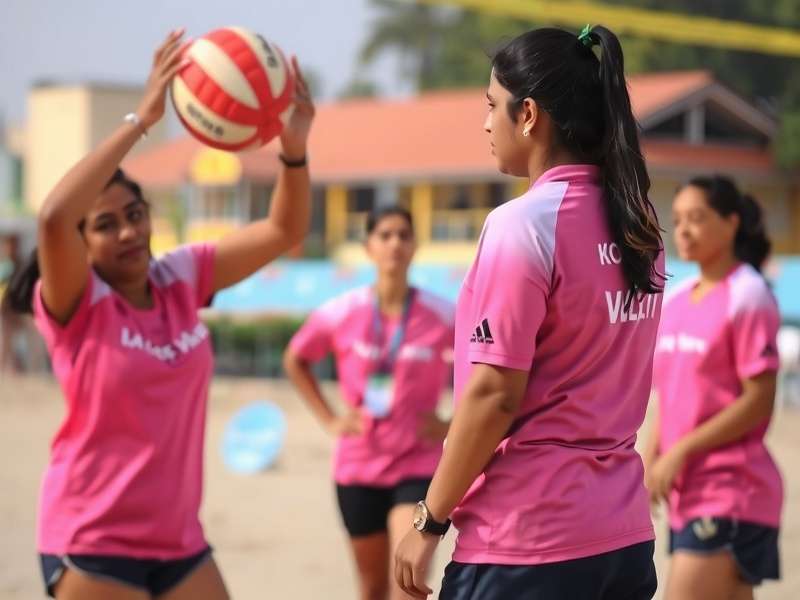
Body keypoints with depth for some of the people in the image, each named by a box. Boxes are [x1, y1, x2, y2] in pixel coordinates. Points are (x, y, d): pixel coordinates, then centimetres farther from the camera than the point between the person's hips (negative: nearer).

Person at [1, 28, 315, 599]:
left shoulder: (182, 279, 3)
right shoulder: (75, 306, -11)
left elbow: (283, 231, 0)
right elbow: (52, 217, -31)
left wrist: (294, 148, -19)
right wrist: (141, 119, -32)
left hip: (179, 542, 5)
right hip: (93, 549, -5)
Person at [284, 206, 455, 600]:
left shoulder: (442, 317, -9)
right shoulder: (340, 314, -4)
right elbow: (295, 361, 13)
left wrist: (453, 425, -6)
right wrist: (329, 419, 5)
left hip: (418, 466, -2)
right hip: (358, 467, 2)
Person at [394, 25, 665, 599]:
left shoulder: (523, 224, -14)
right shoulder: (637, 221, 7)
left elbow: (493, 396, -15)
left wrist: (429, 520, -7)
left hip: (528, 540, -7)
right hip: (626, 532, 7)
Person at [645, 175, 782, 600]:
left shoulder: (747, 297, -10)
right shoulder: (675, 302, 12)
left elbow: (758, 403, -14)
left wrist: (680, 452, -16)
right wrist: (650, 463, 5)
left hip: (730, 495, -7)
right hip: (687, 493, 7)